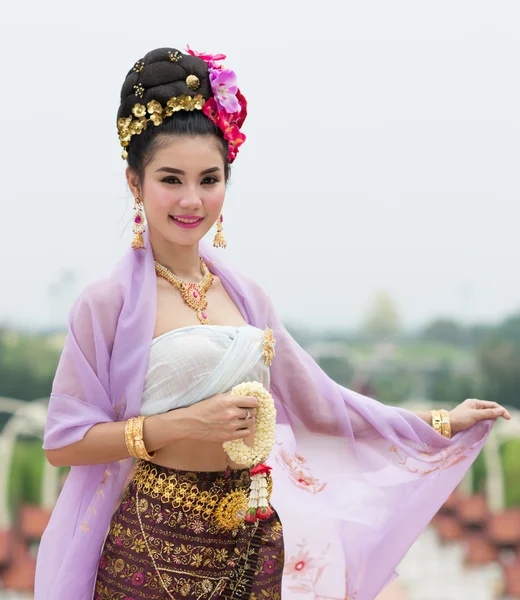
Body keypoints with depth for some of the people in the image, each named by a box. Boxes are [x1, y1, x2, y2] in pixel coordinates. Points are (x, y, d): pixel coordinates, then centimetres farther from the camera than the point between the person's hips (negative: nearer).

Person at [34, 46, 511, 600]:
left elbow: (314, 397, 15)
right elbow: (63, 442, -10)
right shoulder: (108, 303, -8)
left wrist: (443, 424, 19)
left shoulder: (243, 295, 7)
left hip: (253, 541, 4)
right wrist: (182, 424, -18)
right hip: (153, 547, -4)